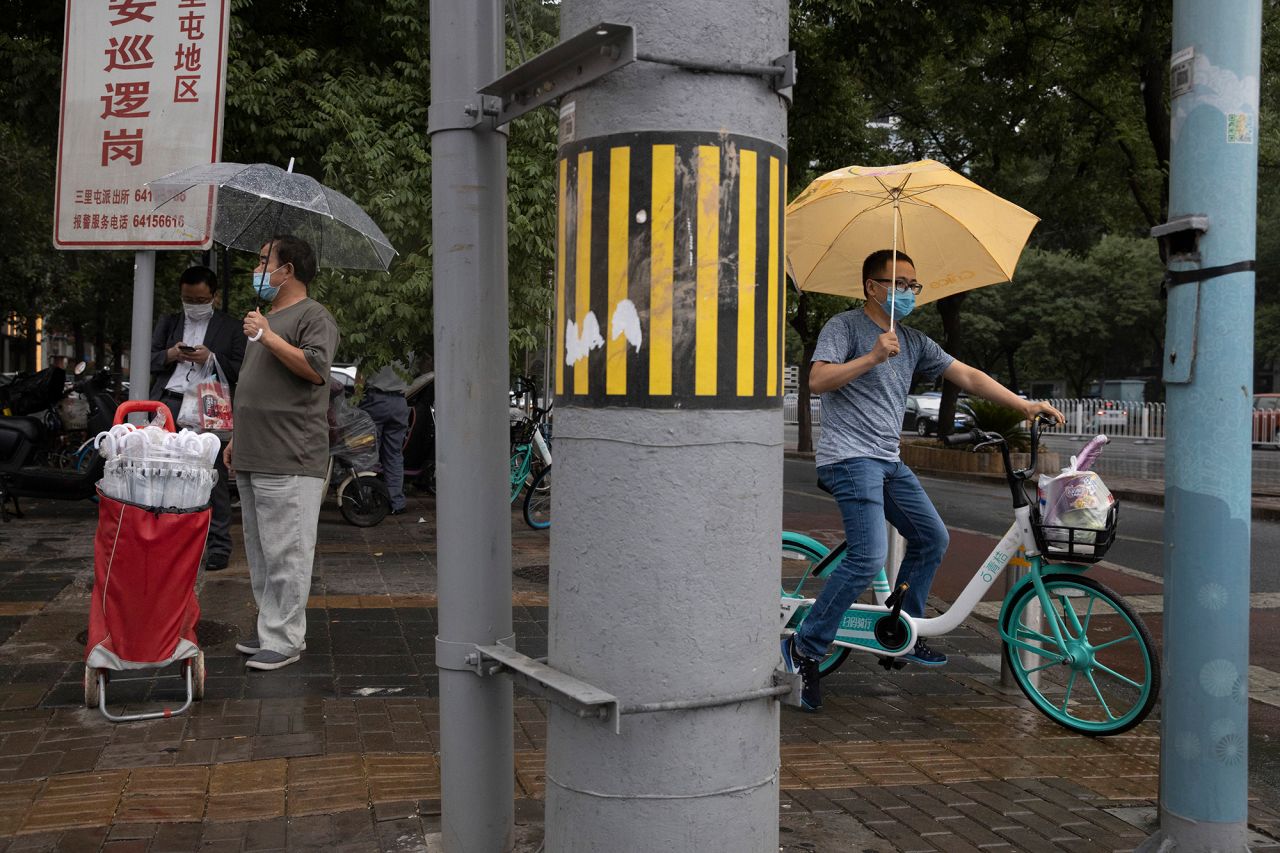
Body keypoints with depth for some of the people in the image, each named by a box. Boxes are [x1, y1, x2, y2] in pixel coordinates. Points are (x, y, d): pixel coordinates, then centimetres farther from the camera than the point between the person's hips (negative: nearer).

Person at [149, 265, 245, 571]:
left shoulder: (230, 328, 11)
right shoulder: (168, 323, 21)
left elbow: (240, 370, 4)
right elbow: (147, 359, 15)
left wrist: (211, 358, -11)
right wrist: (170, 355, -4)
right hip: (170, 406, 3)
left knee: (214, 481, -2)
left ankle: (218, 546, 4)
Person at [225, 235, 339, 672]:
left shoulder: (313, 316, -6)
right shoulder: (266, 316, 23)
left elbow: (316, 368, -22)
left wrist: (269, 338, -21)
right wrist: (237, 440, 26)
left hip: (289, 462, -10)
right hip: (253, 459, 10)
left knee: (285, 554, -7)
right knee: (260, 553, 14)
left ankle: (284, 640, -1)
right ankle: (268, 629, 23)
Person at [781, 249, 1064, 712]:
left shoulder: (914, 342, 17)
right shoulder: (845, 326, -4)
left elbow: (967, 376, 14)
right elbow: (818, 380, -17)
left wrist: (1025, 405, 8)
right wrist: (874, 356, -26)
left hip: (888, 460, 9)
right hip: (850, 456, -8)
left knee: (932, 538, 12)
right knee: (869, 556, -20)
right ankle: (803, 649, -10)